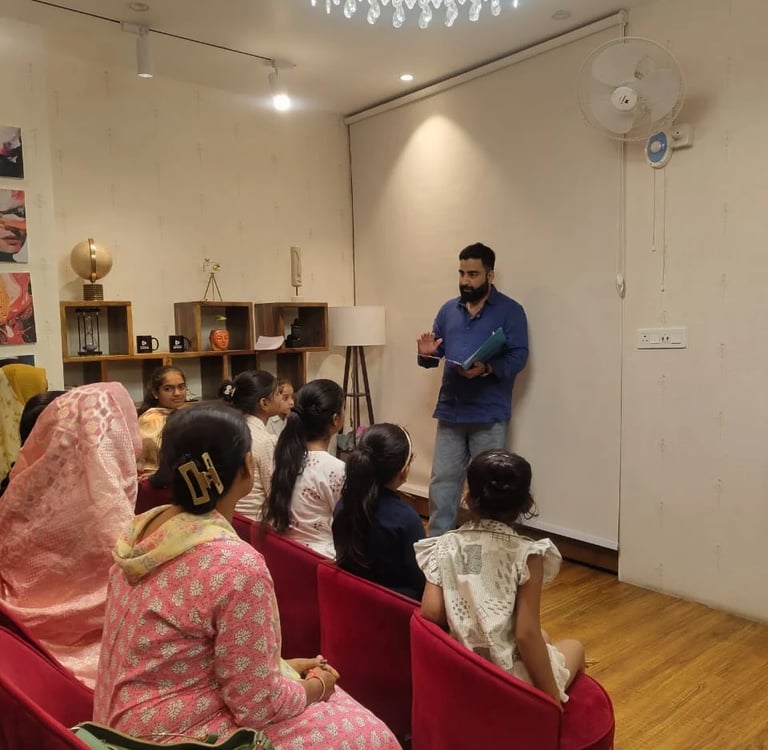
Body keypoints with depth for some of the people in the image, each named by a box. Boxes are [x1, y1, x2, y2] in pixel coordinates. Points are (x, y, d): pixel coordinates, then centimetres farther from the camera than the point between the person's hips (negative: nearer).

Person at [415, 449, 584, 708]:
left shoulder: (445, 546, -7)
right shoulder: (527, 554, -18)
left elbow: (431, 613, -13)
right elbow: (526, 635, -19)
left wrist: (464, 629, 7)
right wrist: (552, 696, -8)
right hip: (513, 679, -4)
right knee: (574, 647, 28)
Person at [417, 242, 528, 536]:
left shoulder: (510, 311, -3)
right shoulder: (448, 310, 12)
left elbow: (518, 357, -11)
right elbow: (437, 353, 16)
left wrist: (486, 369, -28)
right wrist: (427, 354, -8)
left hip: (489, 414, -4)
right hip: (450, 411, 5)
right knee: (442, 481, 9)